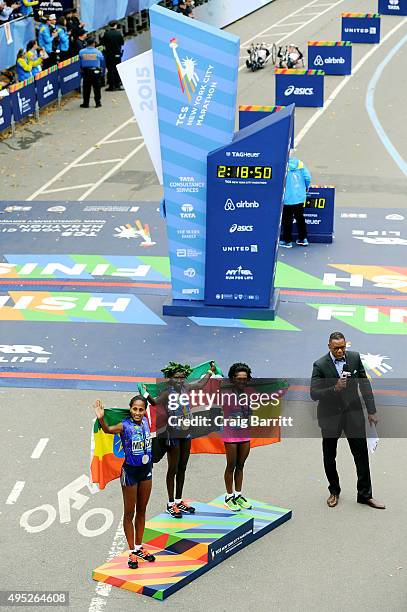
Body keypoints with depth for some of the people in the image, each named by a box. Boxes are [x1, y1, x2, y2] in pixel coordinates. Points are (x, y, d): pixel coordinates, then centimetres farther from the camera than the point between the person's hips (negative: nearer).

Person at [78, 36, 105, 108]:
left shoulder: (81, 52, -2)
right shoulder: (98, 52, -3)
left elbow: (80, 63, 3)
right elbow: (102, 64, 2)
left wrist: (81, 71, 14)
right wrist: (103, 73, 10)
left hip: (85, 72, 1)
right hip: (96, 72, -1)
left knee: (86, 88, 8)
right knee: (97, 88, 8)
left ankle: (86, 103, 11)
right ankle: (98, 103, 10)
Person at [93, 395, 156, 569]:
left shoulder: (145, 421, -4)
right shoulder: (124, 426, -21)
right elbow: (108, 430, -43)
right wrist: (101, 418, -59)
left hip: (146, 470, 6)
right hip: (130, 471, -6)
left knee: (142, 510, 17)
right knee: (129, 512, 6)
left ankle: (139, 547, 31)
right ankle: (132, 552, 16)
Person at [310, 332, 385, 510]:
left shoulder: (354, 357, -4)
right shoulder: (320, 365, -13)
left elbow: (365, 385, 3)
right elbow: (314, 394, -15)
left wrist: (372, 410, 3)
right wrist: (335, 389, -30)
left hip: (353, 413, 2)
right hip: (330, 416, -2)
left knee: (362, 455, 3)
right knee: (329, 458, 11)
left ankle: (365, 494, 15)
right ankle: (334, 491, 31)